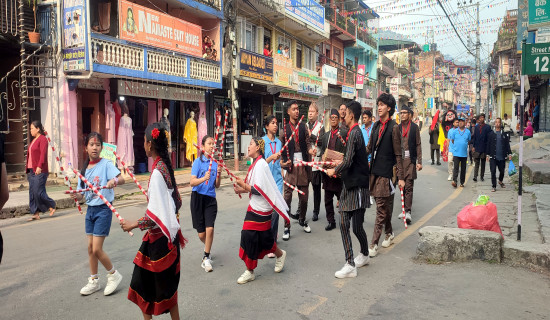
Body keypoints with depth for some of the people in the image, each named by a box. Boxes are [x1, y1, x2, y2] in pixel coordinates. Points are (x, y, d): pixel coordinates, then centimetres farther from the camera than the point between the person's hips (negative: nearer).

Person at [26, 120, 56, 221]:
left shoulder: (43, 139, -8)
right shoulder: (34, 140, 20)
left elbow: (43, 154, -18)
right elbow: (30, 155, 21)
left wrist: (39, 166, -27)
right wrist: (28, 169, 18)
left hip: (40, 171, -9)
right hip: (32, 171, 9)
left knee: (38, 192, -9)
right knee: (32, 193, 6)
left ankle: (51, 207, 10)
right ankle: (36, 213, 10)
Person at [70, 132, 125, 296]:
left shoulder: (106, 164, -10)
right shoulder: (84, 169, 8)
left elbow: (122, 179, -23)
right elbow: (85, 193, 11)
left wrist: (114, 181, -44)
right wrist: (78, 196, -11)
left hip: (103, 210, -7)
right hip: (90, 210, 7)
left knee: (97, 249, -6)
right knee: (90, 248, 12)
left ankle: (114, 275, 16)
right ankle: (94, 281, 27)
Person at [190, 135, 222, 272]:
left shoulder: (215, 163, 5)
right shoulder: (198, 161, -5)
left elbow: (217, 186, 8)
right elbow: (192, 182, -14)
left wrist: (219, 174, -9)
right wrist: (203, 178, -31)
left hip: (211, 199, 2)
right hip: (198, 197, -2)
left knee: (210, 228, -15)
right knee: (201, 234, 5)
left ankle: (206, 258, 1)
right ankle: (207, 248, 39)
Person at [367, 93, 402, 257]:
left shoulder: (393, 127, -9)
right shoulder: (376, 125, 11)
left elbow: (398, 154, -8)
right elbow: (369, 147, 16)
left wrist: (401, 176, -9)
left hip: (386, 172, -7)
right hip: (375, 170, 7)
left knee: (381, 208, -4)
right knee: (384, 205, 17)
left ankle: (374, 244, -3)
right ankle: (389, 233, 33)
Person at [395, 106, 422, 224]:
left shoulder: (414, 127, 0)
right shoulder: (398, 128, 10)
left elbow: (418, 145, -1)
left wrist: (419, 161, -6)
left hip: (410, 159, -4)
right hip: (399, 159, 4)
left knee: (409, 186, -8)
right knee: (401, 185, 8)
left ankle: (408, 211, -9)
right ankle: (405, 209, 18)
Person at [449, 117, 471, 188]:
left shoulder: (468, 132, 5)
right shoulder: (454, 131, 4)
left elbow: (469, 142, 13)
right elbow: (452, 141, 13)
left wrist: (463, 145, 6)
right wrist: (457, 145, 9)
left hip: (464, 153, 1)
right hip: (456, 153, -1)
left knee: (463, 168, 6)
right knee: (456, 167, -12)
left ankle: (462, 182, 14)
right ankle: (454, 181, -17)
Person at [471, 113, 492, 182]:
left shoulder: (487, 127, -2)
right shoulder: (476, 127, 6)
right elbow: (474, 137, 8)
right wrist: (473, 146, 2)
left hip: (484, 148, -1)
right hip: (477, 148, 1)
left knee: (483, 163, 10)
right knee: (477, 162, -1)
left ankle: (482, 176, 18)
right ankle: (475, 176, -5)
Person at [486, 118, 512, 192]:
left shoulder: (504, 134, 7)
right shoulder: (491, 134, 4)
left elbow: (507, 145, 9)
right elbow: (488, 145, 5)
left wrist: (509, 154, 1)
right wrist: (488, 155, 1)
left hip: (502, 157, 2)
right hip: (493, 156, -1)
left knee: (502, 171, 11)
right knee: (493, 172, -5)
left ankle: (500, 181, 40)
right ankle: (494, 186, 2)